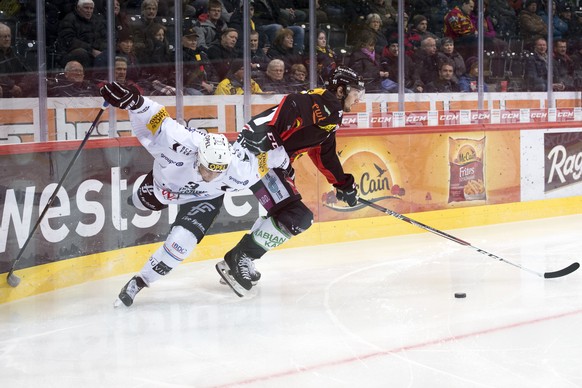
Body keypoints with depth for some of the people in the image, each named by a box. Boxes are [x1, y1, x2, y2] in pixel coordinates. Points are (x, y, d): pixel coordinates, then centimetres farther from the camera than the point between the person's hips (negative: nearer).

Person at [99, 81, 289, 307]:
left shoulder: (239, 173, -39)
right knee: (142, 203, 32)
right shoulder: (180, 143, -46)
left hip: (206, 197, -1)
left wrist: (280, 158, -1)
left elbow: (258, 159, -21)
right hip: (166, 178, 2)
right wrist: (134, 101, -59)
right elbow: (155, 120, -41)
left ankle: (140, 282, -2)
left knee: (182, 241, -22)